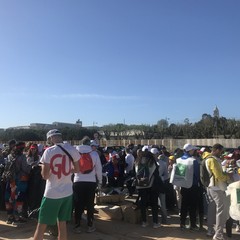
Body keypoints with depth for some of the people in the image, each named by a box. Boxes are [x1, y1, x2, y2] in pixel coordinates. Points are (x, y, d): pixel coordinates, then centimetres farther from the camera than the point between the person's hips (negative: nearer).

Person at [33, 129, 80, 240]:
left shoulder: (49, 151, -12)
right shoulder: (72, 149, -2)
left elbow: (45, 175, -12)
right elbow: (77, 169, 9)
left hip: (52, 193, -4)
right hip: (67, 192, 4)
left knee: (41, 226, 7)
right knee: (62, 223, 14)